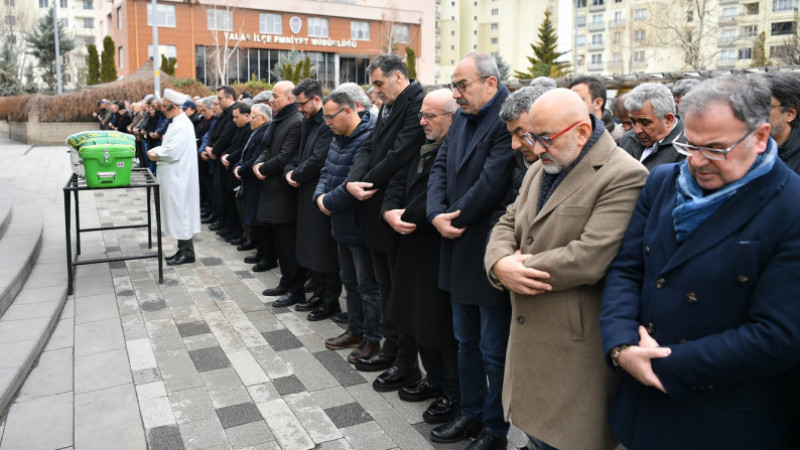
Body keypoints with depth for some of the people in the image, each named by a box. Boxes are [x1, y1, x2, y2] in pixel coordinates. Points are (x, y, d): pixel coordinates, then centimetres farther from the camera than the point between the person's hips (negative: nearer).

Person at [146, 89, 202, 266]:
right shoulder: (177, 123, 13)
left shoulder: (182, 126, -19)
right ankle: (183, 249, 22)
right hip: (174, 177, 10)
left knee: (181, 213, -2)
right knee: (178, 213, 14)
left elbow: (172, 152, -25)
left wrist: (155, 153, -8)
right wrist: (156, 152, 0)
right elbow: (169, 147, 19)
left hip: (179, 177, -10)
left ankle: (187, 252, 7)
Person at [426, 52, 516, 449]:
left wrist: (455, 219, -12)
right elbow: (441, 167, 7)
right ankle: (470, 414, 38)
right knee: (466, 342, 20)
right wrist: (436, 214, -9)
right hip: (460, 252, 9)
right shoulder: (462, 118, 11)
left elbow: (491, 183, -24)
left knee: (494, 349, 7)